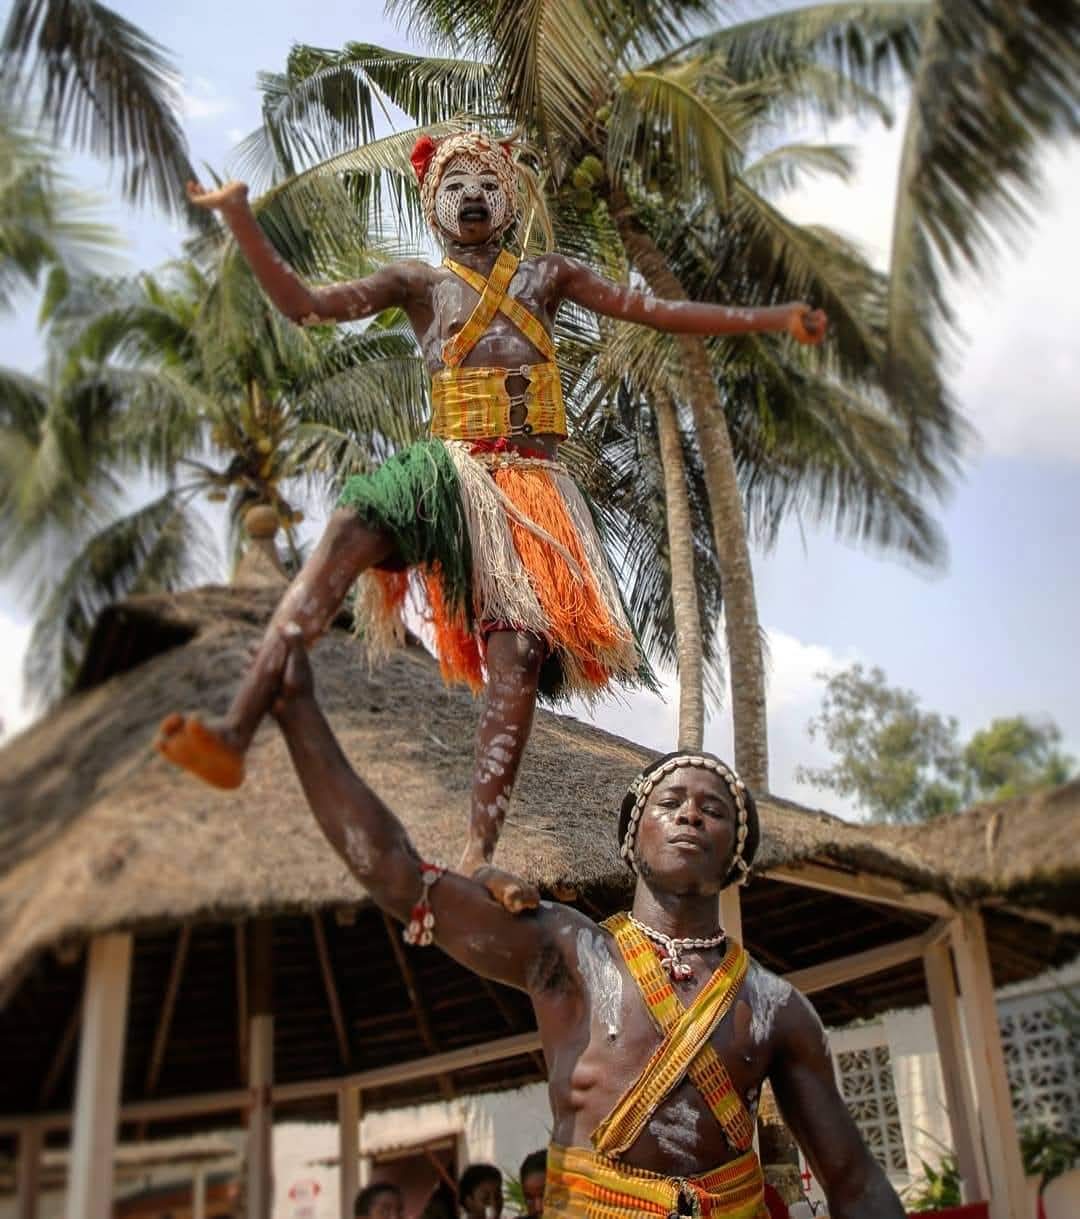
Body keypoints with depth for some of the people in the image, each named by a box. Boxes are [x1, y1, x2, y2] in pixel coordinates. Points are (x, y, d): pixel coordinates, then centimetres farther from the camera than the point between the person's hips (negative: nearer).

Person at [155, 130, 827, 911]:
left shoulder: (548, 276, 19)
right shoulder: (419, 285, 15)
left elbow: (655, 311, 17)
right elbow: (302, 305, 5)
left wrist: (771, 320, 13)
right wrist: (241, 219, -6)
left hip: (531, 488, 2)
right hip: (451, 473, -1)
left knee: (517, 665, -14)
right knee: (349, 532, -32)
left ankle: (479, 858, -14)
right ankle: (235, 737, -40)